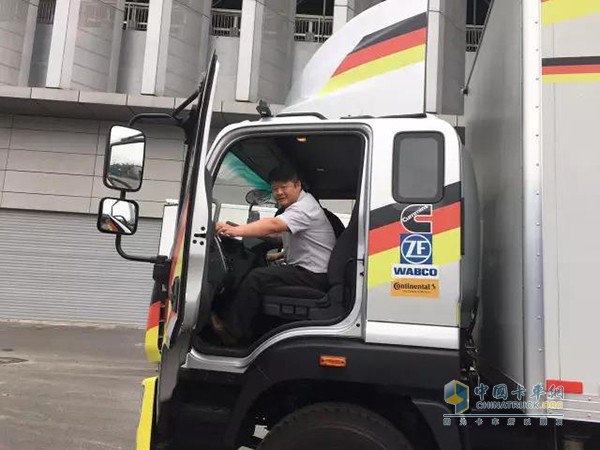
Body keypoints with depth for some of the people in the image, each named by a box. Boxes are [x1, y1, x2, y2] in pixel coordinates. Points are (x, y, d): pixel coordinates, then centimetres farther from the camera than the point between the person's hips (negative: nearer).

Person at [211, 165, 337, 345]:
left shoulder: (305, 207, -18)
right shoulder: (297, 206, 15)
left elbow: (274, 225, -35)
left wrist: (236, 230, -44)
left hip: (314, 276, -10)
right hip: (305, 270, 10)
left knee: (257, 277, -19)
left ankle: (230, 330, -7)